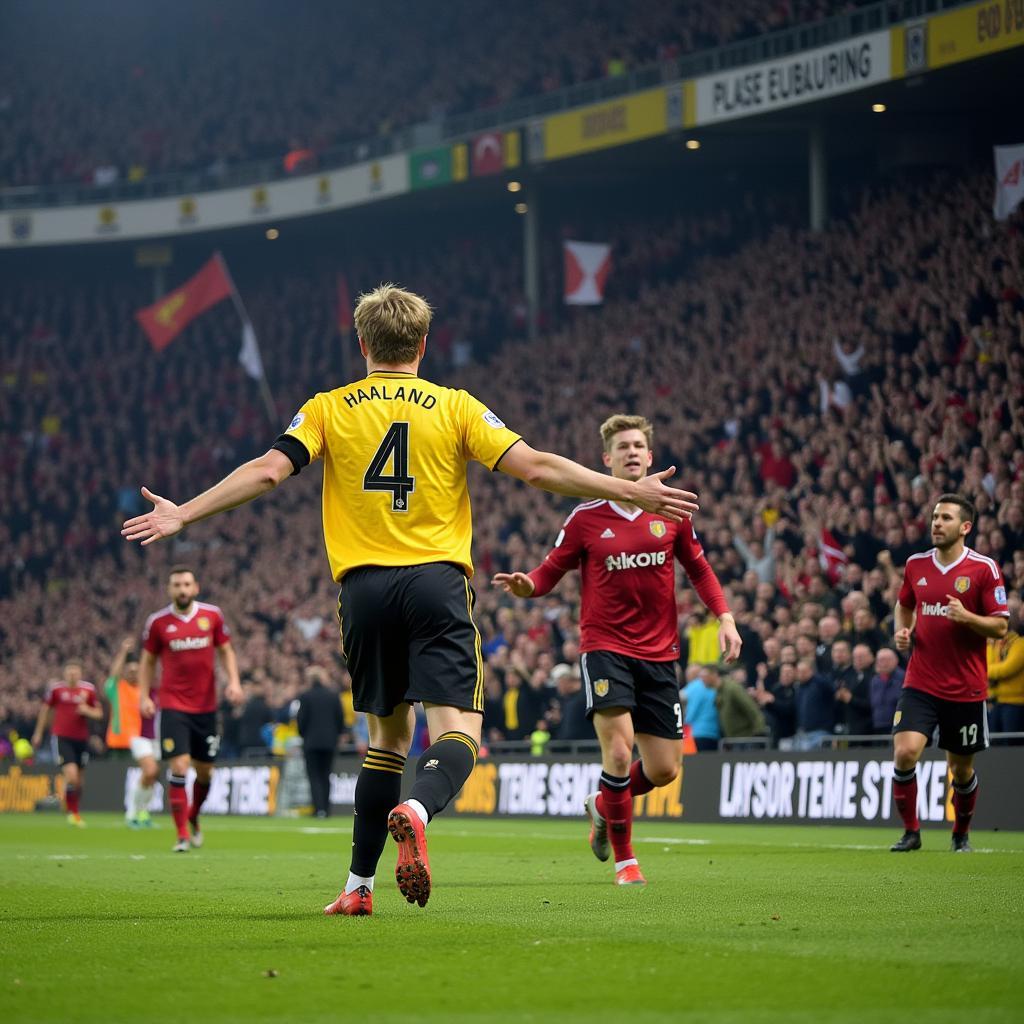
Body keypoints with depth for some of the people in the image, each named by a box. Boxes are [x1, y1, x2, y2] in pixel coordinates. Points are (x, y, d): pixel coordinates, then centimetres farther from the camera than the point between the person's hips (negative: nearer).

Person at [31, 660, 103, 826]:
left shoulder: (88, 689, 2)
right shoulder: (55, 688, -2)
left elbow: (98, 713, 8)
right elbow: (45, 709, 11)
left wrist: (87, 711, -14)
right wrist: (38, 734, 15)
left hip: (82, 738, 3)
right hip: (62, 738, -3)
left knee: (79, 780, 9)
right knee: (71, 774, -19)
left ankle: (76, 813, 29)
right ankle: (71, 812, -1)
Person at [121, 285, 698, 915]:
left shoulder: (328, 409, 9)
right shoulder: (455, 407, 6)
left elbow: (267, 471, -2)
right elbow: (535, 467, -2)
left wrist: (182, 515, 5)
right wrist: (631, 492, 2)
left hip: (364, 586, 3)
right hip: (436, 581, -3)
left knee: (388, 734, 16)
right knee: (458, 731, -7)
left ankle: (359, 886, 14)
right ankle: (417, 811, -41)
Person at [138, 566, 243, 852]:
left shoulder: (212, 615, 2)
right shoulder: (158, 622, -1)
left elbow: (226, 651, 11)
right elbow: (148, 660, 9)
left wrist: (233, 681, -4)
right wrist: (144, 696, -1)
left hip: (206, 706, 2)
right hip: (173, 705, -2)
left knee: (205, 772, 10)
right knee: (179, 766, -14)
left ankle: (193, 819, 37)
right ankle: (182, 835, -8)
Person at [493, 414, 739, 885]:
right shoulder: (585, 519, -3)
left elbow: (698, 568, 15)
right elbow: (551, 570, 1)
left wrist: (724, 617, 3)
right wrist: (526, 585, -22)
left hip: (658, 654, 3)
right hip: (605, 647, -3)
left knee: (664, 769, 3)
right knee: (619, 750, -19)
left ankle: (603, 806, 35)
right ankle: (624, 858, -1)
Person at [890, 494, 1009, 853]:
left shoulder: (984, 569, -7)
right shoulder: (916, 564, 5)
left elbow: (1000, 627, -7)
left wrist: (966, 617, -24)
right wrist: (902, 630, 4)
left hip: (966, 688, -2)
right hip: (920, 684, 2)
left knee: (961, 768, 9)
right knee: (905, 753, -16)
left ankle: (961, 835, 32)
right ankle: (910, 832, 1)